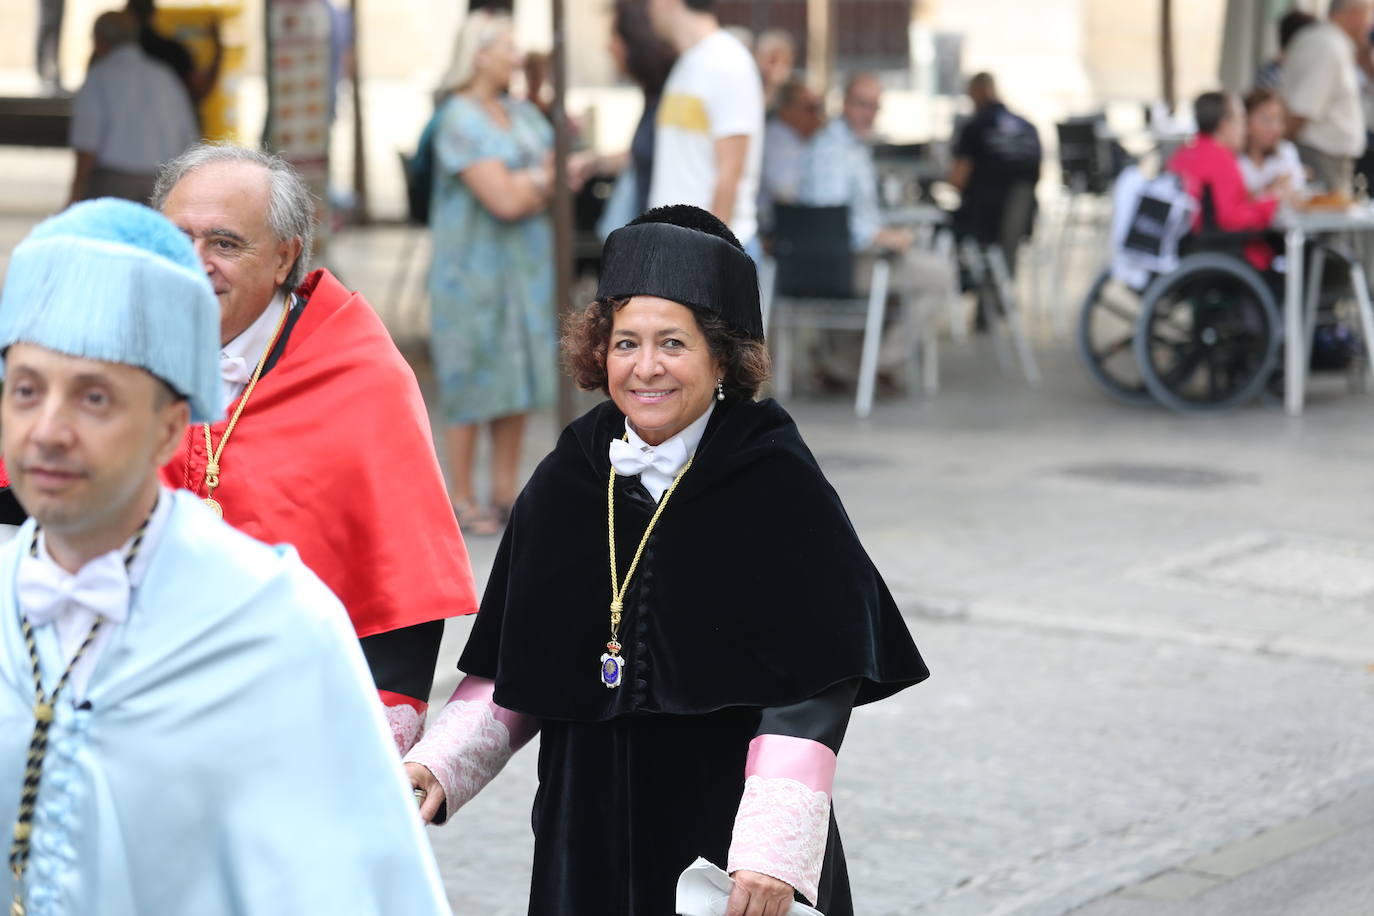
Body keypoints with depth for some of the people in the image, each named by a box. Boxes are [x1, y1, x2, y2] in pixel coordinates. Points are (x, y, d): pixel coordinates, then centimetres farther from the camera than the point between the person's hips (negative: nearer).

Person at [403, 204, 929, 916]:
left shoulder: (777, 484, -10)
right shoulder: (563, 484, 3)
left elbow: (811, 687, -14)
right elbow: (511, 671, 10)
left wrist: (772, 852, -21)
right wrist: (437, 764, -5)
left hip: (728, 826, -3)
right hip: (589, 829, 4)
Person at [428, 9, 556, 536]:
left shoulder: (523, 115, 11)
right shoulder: (460, 120, -12)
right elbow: (503, 199, -18)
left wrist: (522, 186, -12)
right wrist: (542, 177, -2)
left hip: (527, 265, 7)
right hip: (476, 267, -7)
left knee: (517, 378, 8)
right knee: (473, 380, -2)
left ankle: (506, 491, 16)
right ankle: (461, 498, 5)